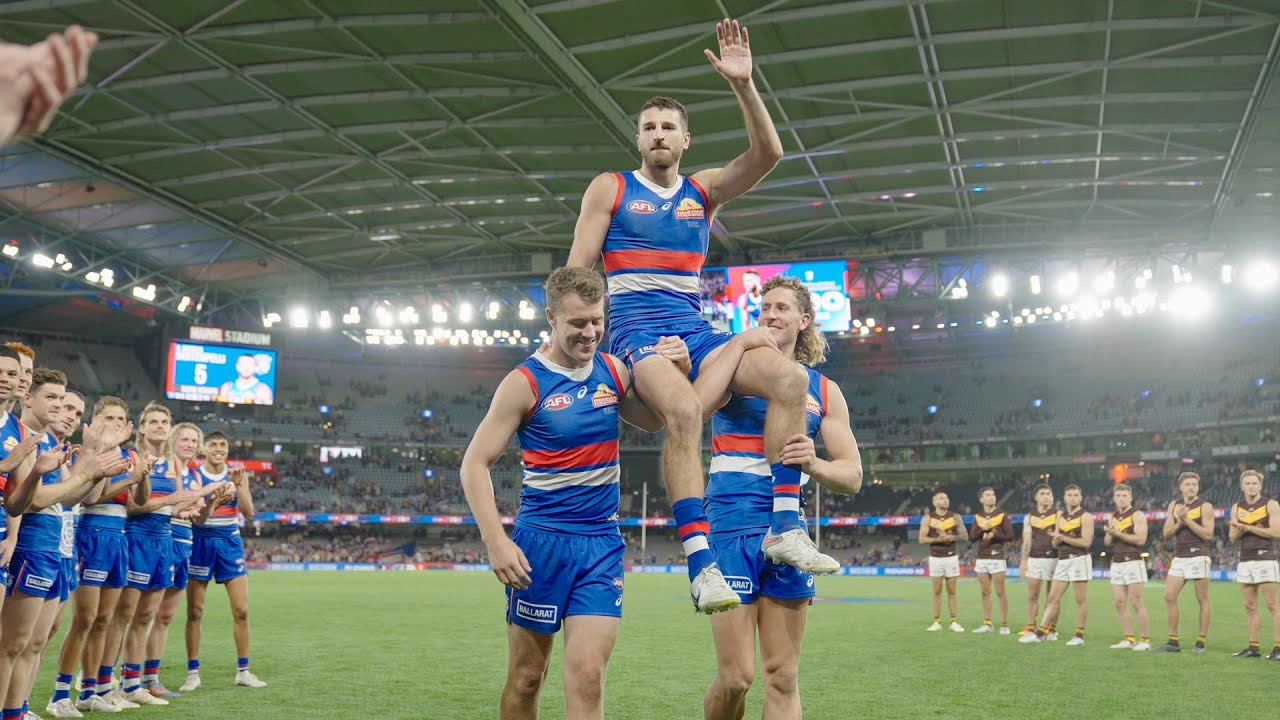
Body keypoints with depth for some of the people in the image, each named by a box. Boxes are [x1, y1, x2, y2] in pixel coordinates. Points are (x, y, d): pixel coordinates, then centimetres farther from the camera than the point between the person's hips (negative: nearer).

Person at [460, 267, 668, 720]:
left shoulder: (613, 371, 5)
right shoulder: (525, 383, -8)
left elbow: (656, 421, 19)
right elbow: (475, 464, -8)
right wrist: (496, 542, -18)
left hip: (603, 542, 3)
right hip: (541, 541, -3)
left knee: (587, 675, -6)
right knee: (526, 677, 7)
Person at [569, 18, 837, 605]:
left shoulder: (703, 190, 17)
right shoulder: (610, 188, 9)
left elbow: (767, 154, 2)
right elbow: (577, 270, 5)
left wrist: (743, 84, -7)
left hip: (694, 330, 4)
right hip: (635, 330, -4)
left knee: (788, 375, -21)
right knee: (683, 408, -36)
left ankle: (785, 526, -19)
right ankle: (699, 559, -36)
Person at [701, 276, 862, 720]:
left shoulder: (824, 390, 11)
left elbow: (852, 476, 8)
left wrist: (813, 464, -13)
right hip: (731, 528, -3)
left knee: (783, 676, 5)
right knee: (736, 676, -6)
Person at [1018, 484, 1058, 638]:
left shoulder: (1058, 514, 3)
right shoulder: (1029, 517, 12)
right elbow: (1027, 540, 8)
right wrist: (1023, 561, 1)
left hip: (1053, 558, -3)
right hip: (1034, 559, 3)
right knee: (1032, 596, 2)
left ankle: (1051, 630, 10)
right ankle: (1030, 628, 8)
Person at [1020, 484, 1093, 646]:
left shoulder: (1086, 517, -4)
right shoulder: (1060, 515, 16)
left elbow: (1086, 542, -15)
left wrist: (1064, 538, -13)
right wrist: (1056, 538, -6)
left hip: (1079, 559, -6)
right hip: (1062, 560, 7)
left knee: (1080, 600, -1)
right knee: (1053, 598, 5)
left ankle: (1079, 636, 6)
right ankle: (1039, 633, 4)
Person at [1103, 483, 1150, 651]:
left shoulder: (1137, 515, -4)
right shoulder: (1113, 518, 17)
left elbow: (1140, 539, -16)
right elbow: (1107, 542, 17)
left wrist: (1118, 533, -16)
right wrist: (1110, 534, -5)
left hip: (1133, 562, -7)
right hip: (1116, 564, 7)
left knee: (1137, 603, -7)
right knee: (1120, 603, 3)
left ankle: (1145, 640, -2)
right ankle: (1129, 639, 8)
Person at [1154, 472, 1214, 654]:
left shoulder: (1205, 506, -4)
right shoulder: (1174, 505, 11)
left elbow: (1208, 534, -13)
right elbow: (1166, 534, 8)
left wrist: (1187, 519, -16)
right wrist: (1179, 523, -9)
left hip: (1198, 557, -5)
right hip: (1179, 558, 5)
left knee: (1202, 600, -1)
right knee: (1169, 597, 0)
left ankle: (1201, 642, 5)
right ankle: (1173, 642, 7)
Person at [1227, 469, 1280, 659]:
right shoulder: (1237, 508, 13)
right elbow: (1232, 537, 12)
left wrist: (1248, 528, -13)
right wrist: (1238, 531, -11)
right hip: (1245, 561, 5)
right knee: (1250, 606, 5)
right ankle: (1254, 647, 9)